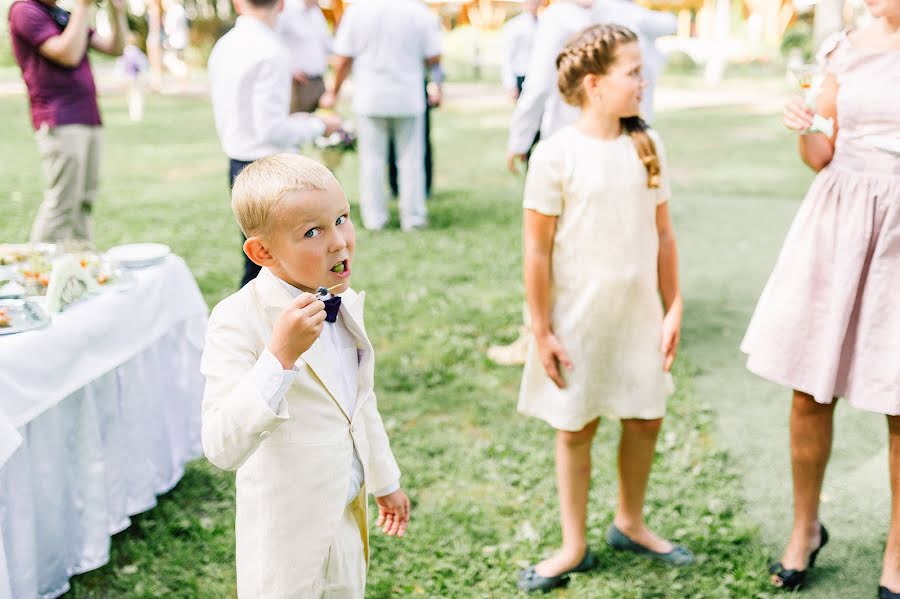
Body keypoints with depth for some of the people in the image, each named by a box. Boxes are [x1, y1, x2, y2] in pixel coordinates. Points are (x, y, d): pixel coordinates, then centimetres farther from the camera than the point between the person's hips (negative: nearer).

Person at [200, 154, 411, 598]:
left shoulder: (345, 303, -1)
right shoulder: (238, 322, -24)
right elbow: (223, 450, -33)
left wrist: (385, 480, 21)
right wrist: (280, 356, -41)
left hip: (350, 519, 7)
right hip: (287, 536, -7)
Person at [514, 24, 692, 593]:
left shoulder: (647, 145, 0)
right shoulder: (557, 154, -14)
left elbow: (663, 234, 5)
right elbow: (538, 250, -11)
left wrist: (673, 308, 5)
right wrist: (541, 331, -10)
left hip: (639, 312, 4)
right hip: (579, 317, -4)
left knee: (646, 418, 13)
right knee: (576, 427, 9)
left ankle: (631, 523, 38)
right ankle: (575, 547, 27)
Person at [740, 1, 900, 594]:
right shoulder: (845, 50, 6)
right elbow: (821, 158, 10)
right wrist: (803, 128, -10)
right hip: (835, 229, 3)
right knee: (810, 392, 7)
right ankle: (806, 528, 29)